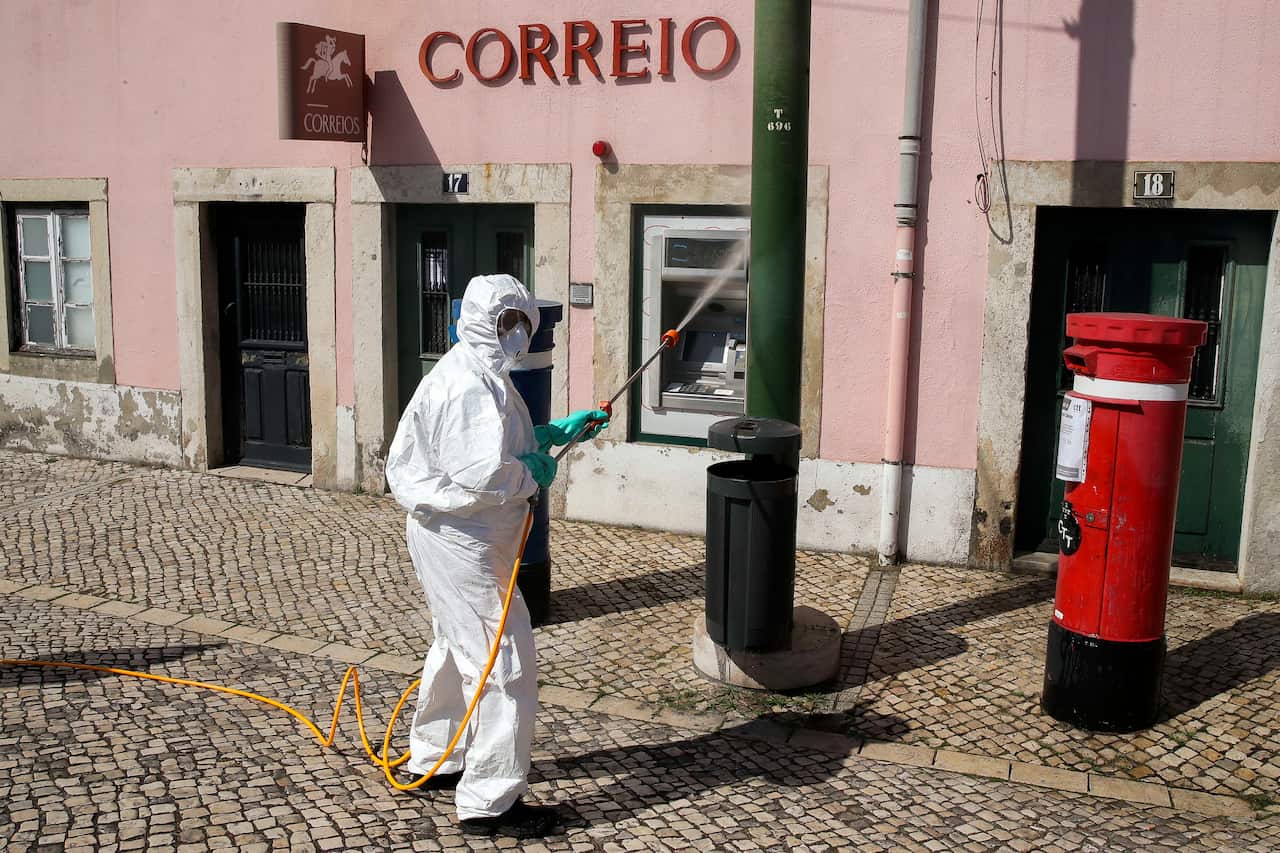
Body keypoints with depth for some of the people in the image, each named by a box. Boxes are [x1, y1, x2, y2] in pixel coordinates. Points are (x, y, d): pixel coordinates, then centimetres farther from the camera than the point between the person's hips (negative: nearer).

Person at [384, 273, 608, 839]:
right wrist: (533, 476, -16)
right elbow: (482, 473, -34)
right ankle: (488, 804, 3)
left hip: (442, 537, 11)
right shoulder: (477, 384, -23)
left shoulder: (462, 371, 10)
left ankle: (433, 759, 42)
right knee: (505, 667, -5)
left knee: (458, 650, 26)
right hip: (464, 544, -11)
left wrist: (555, 434, 16)